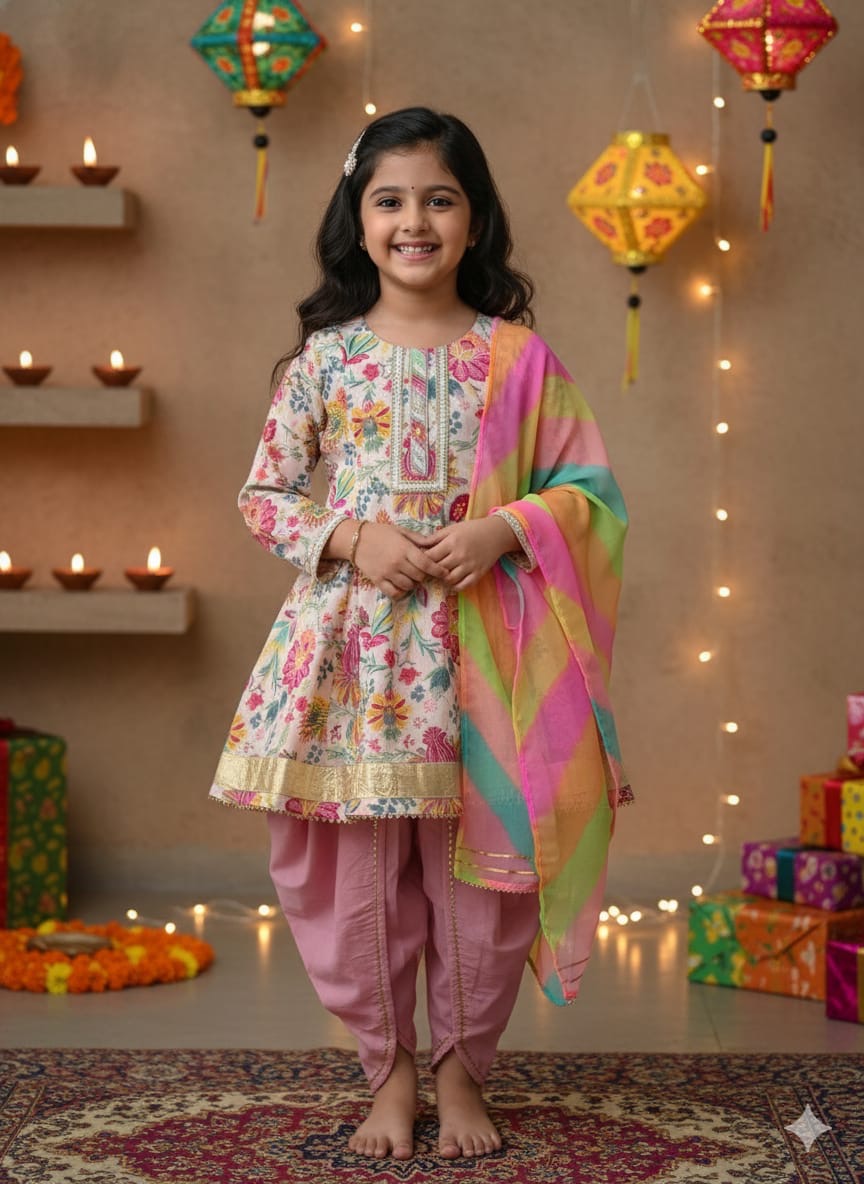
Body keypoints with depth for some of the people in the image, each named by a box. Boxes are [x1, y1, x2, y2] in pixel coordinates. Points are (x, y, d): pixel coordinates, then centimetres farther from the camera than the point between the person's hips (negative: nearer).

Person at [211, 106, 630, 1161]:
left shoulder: (516, 357, 2)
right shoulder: (326, 354, 3)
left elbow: (588, 489, 4)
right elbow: (264, 495, 6)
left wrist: (501, 530, -13)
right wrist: (351, 536, -10)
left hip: (481, 650, 0)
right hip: (353, 647, 1)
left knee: (480, 867, 6)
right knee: (358, 873, 4)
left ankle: (462, 1069, 25)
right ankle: (389, 1068, 23)